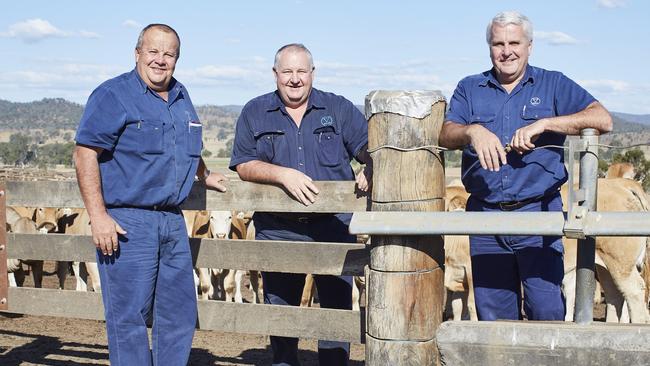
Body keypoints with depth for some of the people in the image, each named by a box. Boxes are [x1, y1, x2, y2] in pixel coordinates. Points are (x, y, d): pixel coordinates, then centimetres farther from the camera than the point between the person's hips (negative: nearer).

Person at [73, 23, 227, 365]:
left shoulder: (181, 97, 15)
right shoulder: (113, 95, -7)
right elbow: (85, 154, -13)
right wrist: (98, 216, -19)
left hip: (173, 221, 7)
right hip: (127, 222, -7)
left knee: (179, 315, 12)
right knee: (129, 318, -3)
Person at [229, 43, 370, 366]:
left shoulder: (339, 109, 7)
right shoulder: (255, 113, 7)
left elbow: (368, 146, -1)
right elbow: (243, 166, 0)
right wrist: (283, 174, -16)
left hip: (333, 226, 0)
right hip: (277, 229, 1)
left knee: (337, 308, 3)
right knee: (279, 309, 11)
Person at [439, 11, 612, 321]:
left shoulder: (553, 85, 7)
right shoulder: (469, 89, 13)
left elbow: (603, 120, -7)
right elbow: (446, 136, -1)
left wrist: (542, 124, -16)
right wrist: (473, 131, -24)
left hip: (538, 212, -2)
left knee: (546, 309, -9)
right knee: (493, 315, 8)